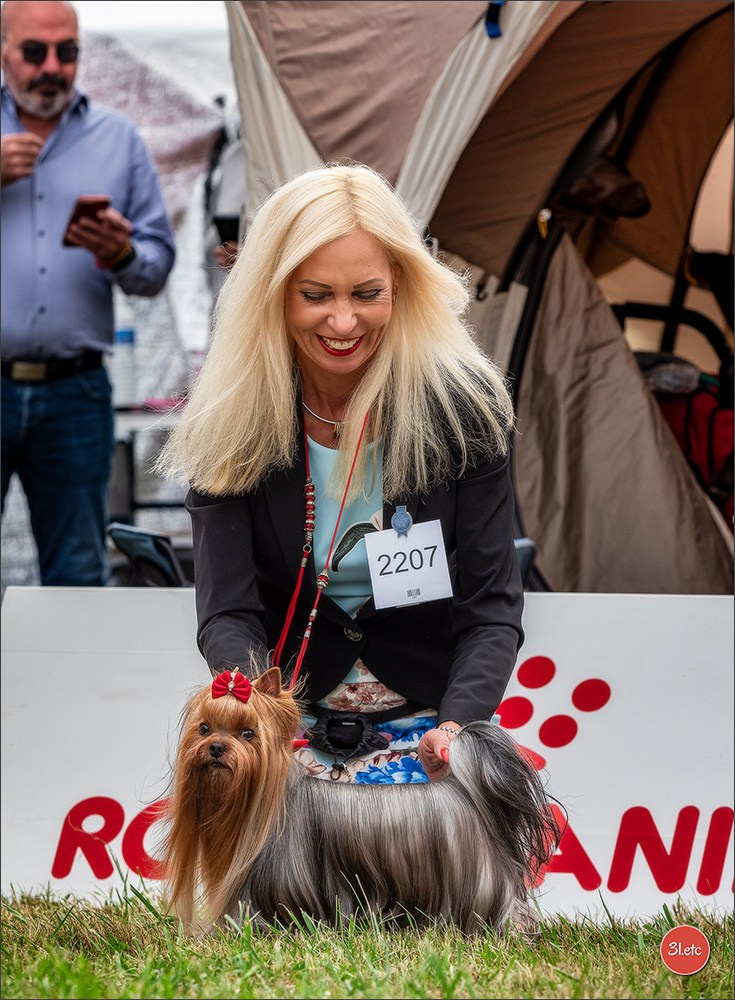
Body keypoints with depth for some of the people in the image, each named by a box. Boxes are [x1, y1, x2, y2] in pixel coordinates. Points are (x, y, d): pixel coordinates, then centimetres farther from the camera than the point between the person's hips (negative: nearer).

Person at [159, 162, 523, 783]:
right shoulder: (231, 425, -4)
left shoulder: (464, 405, -7)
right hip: (291, 726, 1)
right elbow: (227, 613, -9)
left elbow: (491, 607, -7)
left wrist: (458, 726, -26)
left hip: (429, 719, -1)